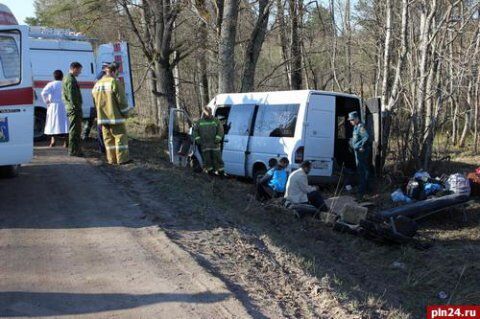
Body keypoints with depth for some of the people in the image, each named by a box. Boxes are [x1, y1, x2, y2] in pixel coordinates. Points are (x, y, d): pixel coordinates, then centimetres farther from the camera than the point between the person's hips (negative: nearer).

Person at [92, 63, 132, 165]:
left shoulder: (97, 84, 13)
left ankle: (111, 159, 13)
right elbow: (121, 100, -14)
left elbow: (95, 101, 18)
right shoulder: (115, 82, -11)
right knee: (120, 136, -1)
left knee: (108, 138, 11)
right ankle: (122, 158, -2)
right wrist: (125, 112, -3)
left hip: (103, 117, 7)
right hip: (115, 115, -7)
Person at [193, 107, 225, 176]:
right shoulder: (199, 122, 9)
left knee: (217, 157, -1)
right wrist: (197, 139, 0)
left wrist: (218, 138, -11)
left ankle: (221, 171, 5)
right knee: (207, 159, 5)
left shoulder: (216, 121, 5)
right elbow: (195, 131, 13)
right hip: (204, 144, 2)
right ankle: (210, 170, 17)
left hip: (214, 143, -1)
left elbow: (220, 130, 1)